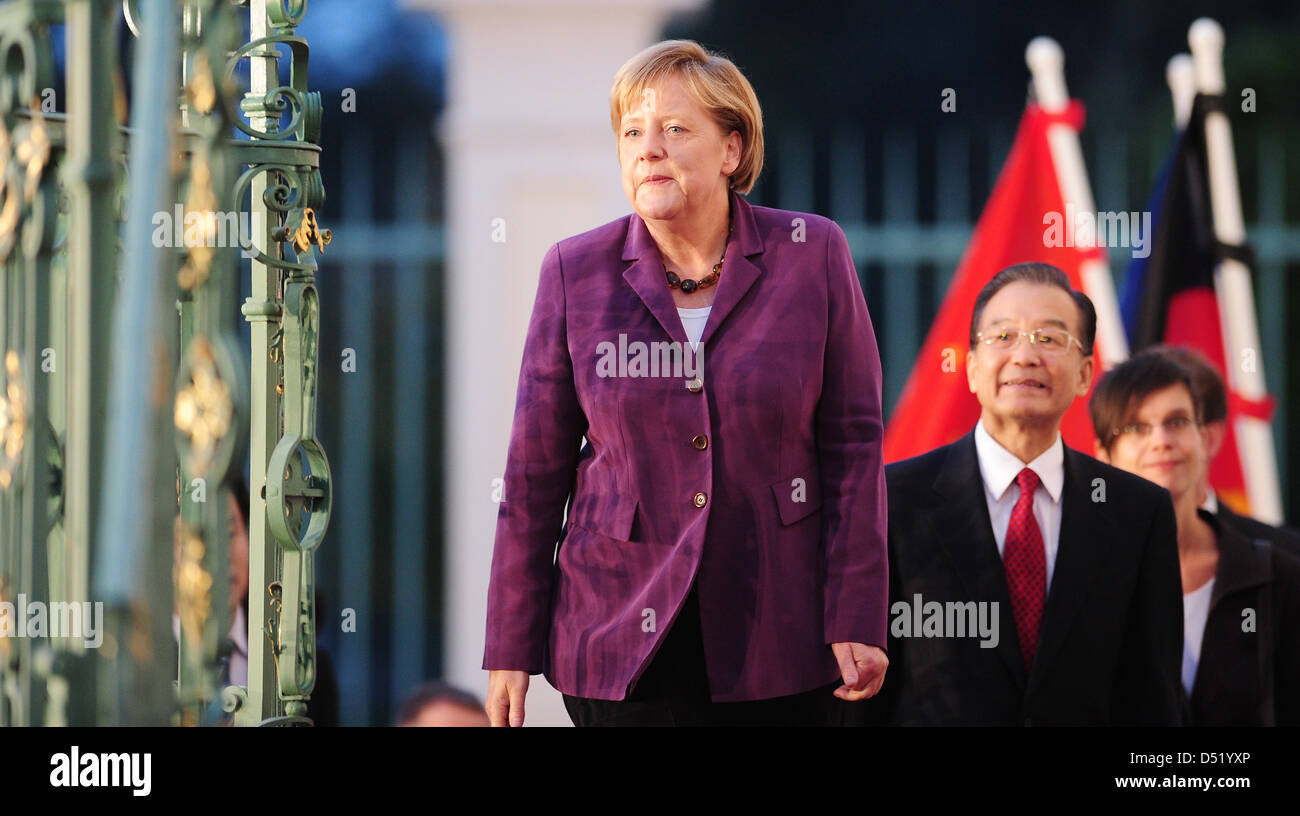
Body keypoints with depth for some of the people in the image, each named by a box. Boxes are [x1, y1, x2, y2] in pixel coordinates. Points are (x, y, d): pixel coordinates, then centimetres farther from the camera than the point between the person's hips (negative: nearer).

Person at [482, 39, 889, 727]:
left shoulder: (812, 255, -1)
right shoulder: (577, 272, 1)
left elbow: (853, 445, 0)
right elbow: (535, 469, 5)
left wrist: (856, 624, -5)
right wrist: (510, 649, 3)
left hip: (780, 638, 0)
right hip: (620, 639, 0)